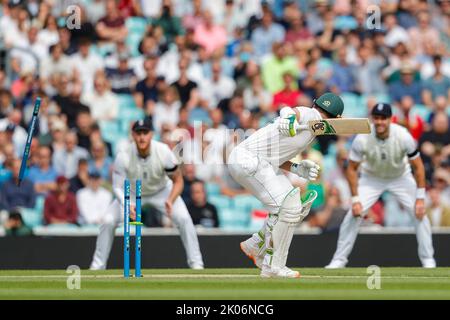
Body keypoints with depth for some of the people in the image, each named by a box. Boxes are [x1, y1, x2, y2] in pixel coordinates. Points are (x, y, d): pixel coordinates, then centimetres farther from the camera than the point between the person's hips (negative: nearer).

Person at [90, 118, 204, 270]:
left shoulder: (164, 152, -29)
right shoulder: (123, 156, -30)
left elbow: (178, 181, -18)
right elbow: (118, 187, -25)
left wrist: (170, 200, -37)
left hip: (162, 190, 0)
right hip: (132, 193, 0)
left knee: (183, 218, -20)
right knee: (108, 221, -14)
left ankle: (196, 263, -5)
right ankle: (97, 266, 2)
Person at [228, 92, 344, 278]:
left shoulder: (311, 130, 18)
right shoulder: (312, 116, -10)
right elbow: (288, 110, -33)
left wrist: (297, 169, 0)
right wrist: (290, 118, -55)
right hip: (247, 159, -10)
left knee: (299, 208, 13)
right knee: (287, 207, -14)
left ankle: (254, 247, 22)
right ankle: (273, 267, -8)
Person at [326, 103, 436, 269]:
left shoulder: (403, 136, -30)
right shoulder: (362, 139, -29)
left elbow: (418, 166, -18)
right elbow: (352, 169, -15)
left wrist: (420, 198, -21)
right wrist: (355, 199, -20)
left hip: (401, 178, 0)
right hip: (371, 179, 0)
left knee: (419, 213, -12)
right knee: (353, 215, -13)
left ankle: (428, 260, 3)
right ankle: (339, 260, 1)